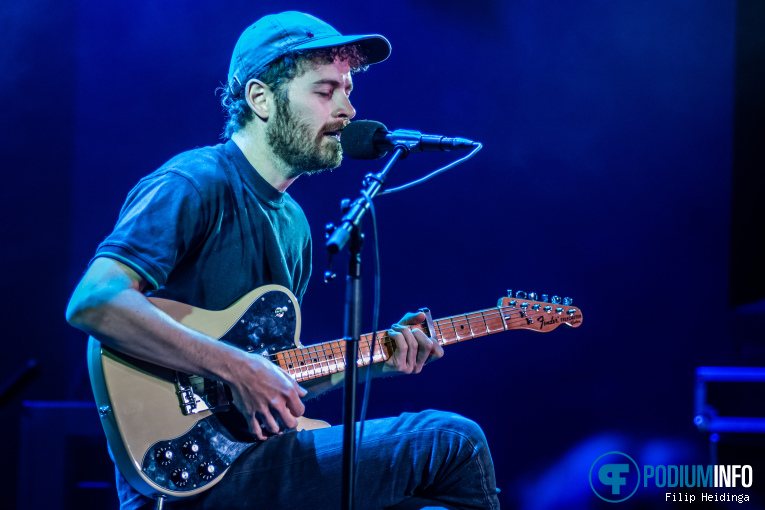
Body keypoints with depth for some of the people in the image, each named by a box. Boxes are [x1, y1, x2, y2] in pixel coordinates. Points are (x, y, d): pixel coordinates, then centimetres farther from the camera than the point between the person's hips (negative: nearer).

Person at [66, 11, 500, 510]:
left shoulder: (294, 225, 18)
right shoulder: (196, 184, -10)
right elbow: (93, 301, -24)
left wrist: (369, 361, 6)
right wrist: (236, 368, -25)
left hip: (254, 458, 9)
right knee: (454, 442, -10)